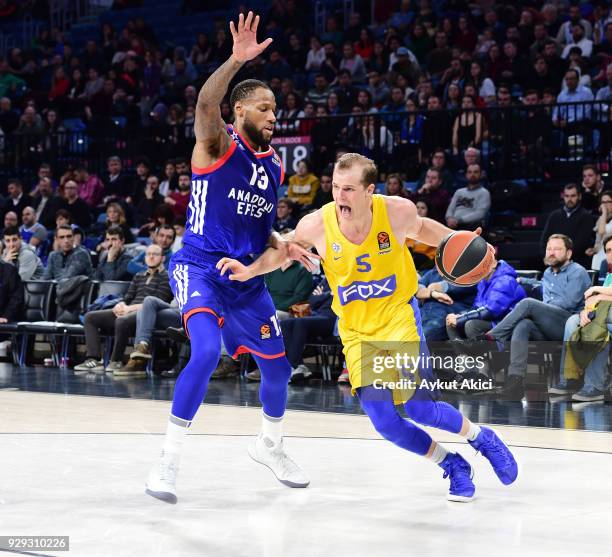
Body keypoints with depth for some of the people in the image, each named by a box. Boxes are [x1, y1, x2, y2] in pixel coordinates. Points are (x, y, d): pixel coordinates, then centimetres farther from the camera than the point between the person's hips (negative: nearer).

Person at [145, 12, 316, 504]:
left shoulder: (274, 165, 11)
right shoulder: (218, 145, -8)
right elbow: (205, 104, -31)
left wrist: (283, 246, 3)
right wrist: (236, 60, -45)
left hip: (247, 277, 7)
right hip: (200, 266, -7)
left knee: (277, 366, 12)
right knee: (207, 351, -27)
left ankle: (270, 445, 40)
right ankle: (168, 460, -17)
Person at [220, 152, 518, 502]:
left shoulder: (398, 211, -18)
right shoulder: (316, 226, -18)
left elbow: (419, 228, 7)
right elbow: (284, 250, 3)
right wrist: (250, 270, -14)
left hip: (399, 316, -2)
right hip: (357, 331, 2)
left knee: (419, 408, -14)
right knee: (383, 421, -11)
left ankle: (481, 437, 18)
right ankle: (453, 466, 15)